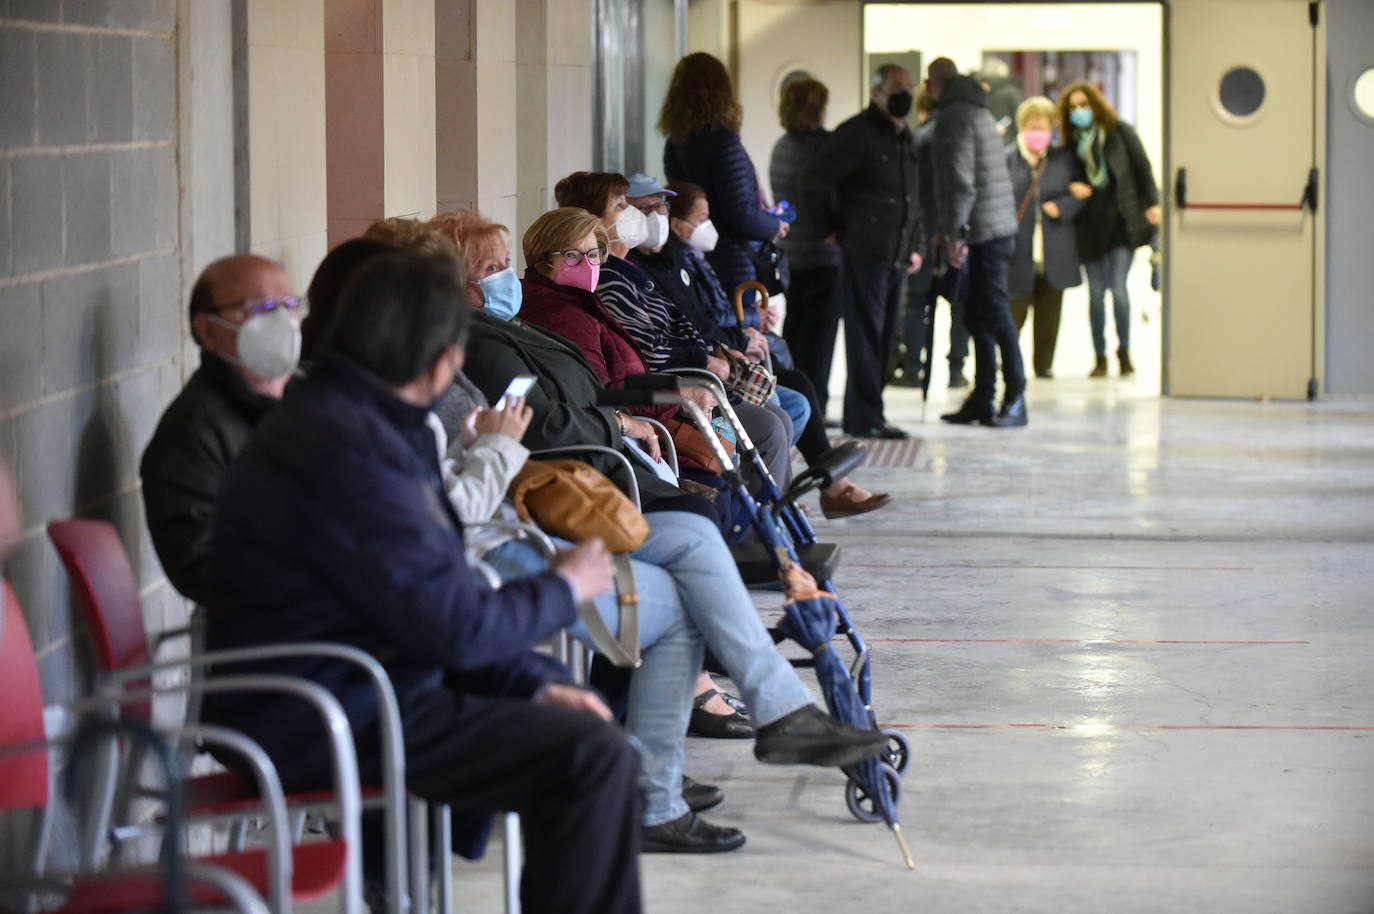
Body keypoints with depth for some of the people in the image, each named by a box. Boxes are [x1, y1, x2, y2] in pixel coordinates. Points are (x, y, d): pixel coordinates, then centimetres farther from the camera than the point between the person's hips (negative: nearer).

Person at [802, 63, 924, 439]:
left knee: (884, 336, 10)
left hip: (895, 253, 9)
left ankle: (863, 413, 16)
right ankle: (865, 417, -4)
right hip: (866, 250, -9)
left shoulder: (904, 137, 19)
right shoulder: (857, 133, -9)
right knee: (866, 334, -6)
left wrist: (915, 245, 19)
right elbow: (815, 176, -12)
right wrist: (849, 216, -4)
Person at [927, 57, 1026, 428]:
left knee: (994, 312, -9)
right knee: (978, 314, 11)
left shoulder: (953, 116, -9)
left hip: (982, 231, -10)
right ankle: (982, 398, 13)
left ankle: (1016, 398, -9)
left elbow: (960, 179, -18)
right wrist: (945, 229, 26)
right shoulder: (977, 112, 21)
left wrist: (954, 231, -17)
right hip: (997, 228, 10)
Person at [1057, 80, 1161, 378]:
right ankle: (1099, 356, 12)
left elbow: (1143, 168, 3)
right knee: (1096, 292, 2)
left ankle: (1124, 351, 4)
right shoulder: (1072, 140, 7)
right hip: (1090, 222, 3)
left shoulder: (1120, 131, 1)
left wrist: (1152, 204, -4)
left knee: (1117, 287, -11)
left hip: (1121, 219, -3)